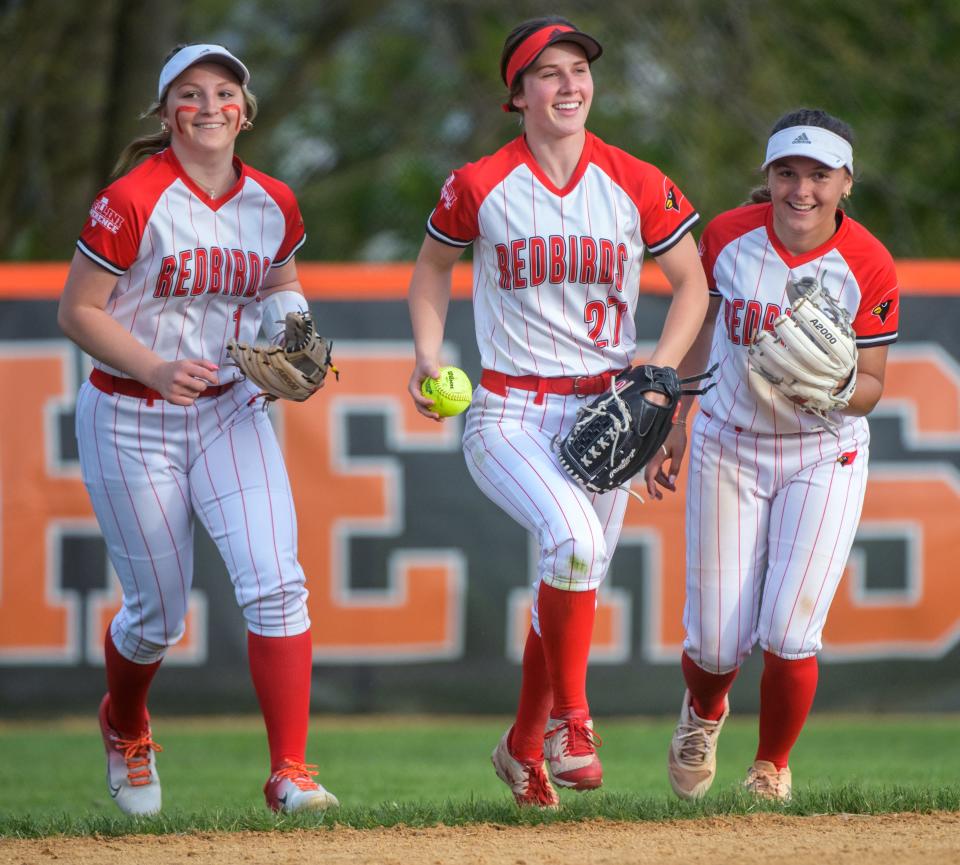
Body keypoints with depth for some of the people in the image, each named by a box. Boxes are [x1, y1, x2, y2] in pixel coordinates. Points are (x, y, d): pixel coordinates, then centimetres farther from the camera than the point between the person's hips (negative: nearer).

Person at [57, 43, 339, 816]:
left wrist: (289, 329, -3)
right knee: (159, 614, 6)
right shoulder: (133, 202, -15)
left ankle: (290, 774, -14)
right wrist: (156, 369, -26)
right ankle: (125, 729, 40)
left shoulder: (274, 205, 1)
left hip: (230, 411, 4)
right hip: (131, 422, -4)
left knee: (275, 583, -15)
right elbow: (78, 311, -12)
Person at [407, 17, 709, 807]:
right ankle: (569, 719, -13)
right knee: (574, 535, -29)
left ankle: (524, 747, 29)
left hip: (604, 415, 3)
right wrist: (428, 355, -1)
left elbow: (692, 281, 10)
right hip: (506, 412, -3)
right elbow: (434, 266, 14)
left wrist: (658, 374, -4)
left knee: (572, 583, 6)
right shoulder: (480, 187, -3)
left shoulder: (637, 186, 0)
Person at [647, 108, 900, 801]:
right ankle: (703, 715, 38)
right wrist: (673, 425, 10)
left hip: (824, 458, -1)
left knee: (788, 638, -13)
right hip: (729, 450, 1)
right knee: (717, 645, -1)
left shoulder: (870, 269, -16)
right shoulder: (727, 237, -11)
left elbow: (871, 389, -9)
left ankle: (772, 770, 15)